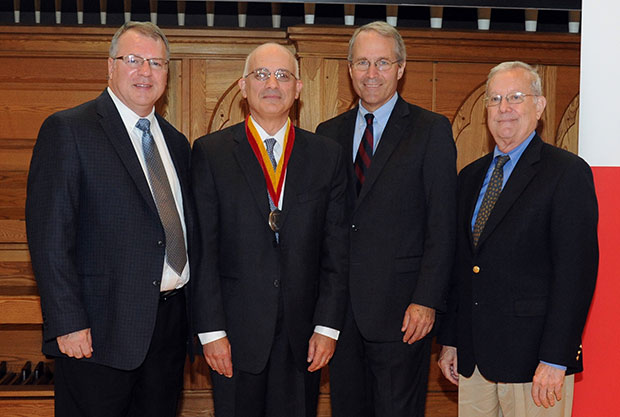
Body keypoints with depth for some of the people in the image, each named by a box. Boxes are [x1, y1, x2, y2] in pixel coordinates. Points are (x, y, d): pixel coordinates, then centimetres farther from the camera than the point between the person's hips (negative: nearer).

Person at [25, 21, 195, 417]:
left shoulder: (176, 142, 14)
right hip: (100, 328, -6)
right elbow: (49, 236, -12)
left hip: (171, 321, 6)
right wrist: (67, 323, -17)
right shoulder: (67, 130, -6)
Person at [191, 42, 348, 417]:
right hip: (236, 332, -1)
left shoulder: (328, 155, 6)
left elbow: (337, 249, 4)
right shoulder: (211, 152, 1)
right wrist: (210, 330, -7)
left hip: (302, 333, 2)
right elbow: (202, 249, -2)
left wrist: (328, 326, -2)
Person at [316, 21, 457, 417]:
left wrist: (426, 301, -13)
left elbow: (442, 225, -6)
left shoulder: (432, 130, -1)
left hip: (400, 309, -4)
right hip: (340, 306, 4)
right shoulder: (329, 133, 11)